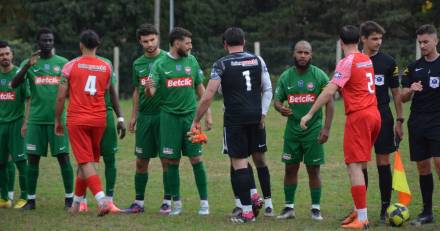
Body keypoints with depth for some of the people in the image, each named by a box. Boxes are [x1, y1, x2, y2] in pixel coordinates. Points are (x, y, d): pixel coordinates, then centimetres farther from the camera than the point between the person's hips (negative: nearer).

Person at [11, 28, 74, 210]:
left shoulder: (63, 63, 6)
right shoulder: (29, 63, 5)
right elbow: (14, 84, -8)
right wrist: (28, 65, -22)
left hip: (57, 118, -1)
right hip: (36, 119, 1)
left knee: (63, 157, -3)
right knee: (33, 158, 1)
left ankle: (69, 198, 5)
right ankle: (31, 199, 7)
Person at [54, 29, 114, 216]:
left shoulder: (71, 66, -4)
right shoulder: (106, 67, 5)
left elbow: (61, 97, -3)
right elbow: (106, 93, 9)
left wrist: (57, 120, 7)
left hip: (77, 119, -3)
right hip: (99, 119, 3)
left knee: (85, 162, -7)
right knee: (85, 161, 16)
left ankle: (102, 199, -25)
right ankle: (77, 202, 24)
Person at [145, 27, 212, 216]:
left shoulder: (191, 61, 6)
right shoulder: (160, 64, -2)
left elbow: (200, 88, 13)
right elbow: (151, 92, -8)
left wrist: (207, 114, 10)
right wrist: (149, 89, -33)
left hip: (190, 115, 1)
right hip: (169, 116, -1)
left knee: (196, 158, -3)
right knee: (172, 161, 2)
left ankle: (204, 202, 3)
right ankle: (176, 203, 12)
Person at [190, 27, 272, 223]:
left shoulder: (221, 65, -3)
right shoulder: (257, 60, 8)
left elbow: (208, 96, -7)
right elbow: (268, 89, 6)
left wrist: (197, 120, 0)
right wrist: (263, 114, 11)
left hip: (235, 118, -4)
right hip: (256, 117, 4)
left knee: (239, 163, 0)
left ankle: (247, 211, -1)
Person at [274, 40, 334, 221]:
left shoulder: (319, 76, -5)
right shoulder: (285, 77, 3)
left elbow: (329, 102, -4)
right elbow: (277, 100, 7)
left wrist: (326, 128, -12)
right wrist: (280, 108, -18)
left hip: (313, 131, -3)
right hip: (292, 130, 3)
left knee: (313, 170, 0)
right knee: (290, 169, 5)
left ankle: (316, 209, 9)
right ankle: (289, 207, 14)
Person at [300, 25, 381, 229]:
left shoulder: (347, 62, -11)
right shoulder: (366, 60, 13)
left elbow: (329, 91, -18)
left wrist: (310, 114, -15)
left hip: (358, 116, -8)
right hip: (374, 113, 8)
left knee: (354, 165, -8)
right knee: (359, 165, 16)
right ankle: (359, 211, 15)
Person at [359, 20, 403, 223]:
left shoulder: (388, 62, 3)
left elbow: (396, 93, 6)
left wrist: (399, 121, 2)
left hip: (383, 118, 0)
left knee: (383, 164, 0)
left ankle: (385, 209, 5)